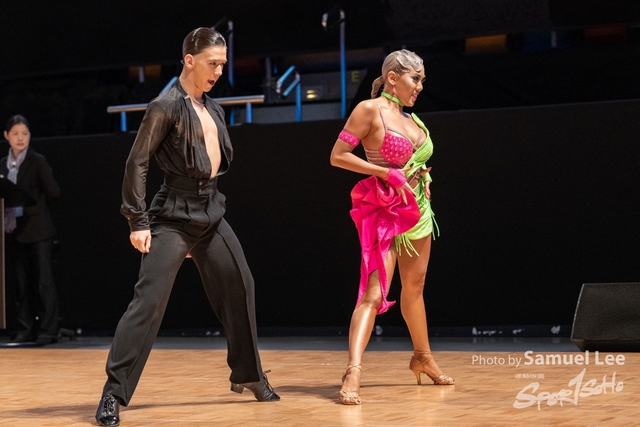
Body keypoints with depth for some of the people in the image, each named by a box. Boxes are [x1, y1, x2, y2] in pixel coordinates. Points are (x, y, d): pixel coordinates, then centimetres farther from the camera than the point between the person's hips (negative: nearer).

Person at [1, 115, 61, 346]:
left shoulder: (37, 161, -3)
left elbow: (53, 192, -8)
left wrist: (30, 205, -6)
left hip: (38, 230, -5)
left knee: (43, 281, -3)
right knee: (21, 283, 7)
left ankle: (48, 329, 0)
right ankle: (26, 330, 12)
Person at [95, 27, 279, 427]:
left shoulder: (213, 108, 12)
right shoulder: (167, 105, -10)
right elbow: (137, 163, -12)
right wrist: (138, 221, -15)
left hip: (211, 215, 8)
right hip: (174, 217, -8)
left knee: (240, 289, 12)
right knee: (149, 301, -14)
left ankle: (248, 375, 29)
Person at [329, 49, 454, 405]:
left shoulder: (411, 117, 11)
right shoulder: (370, 109, -11)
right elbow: (338, 156, -15)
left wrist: (424, 176, 5)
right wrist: (386, 173, -20)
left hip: (418, 209, 8)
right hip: (384, 211, -8)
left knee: (414, 286, 21)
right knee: (375, 292, -19)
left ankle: (423, 358, 37)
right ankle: (353, 374, -27)